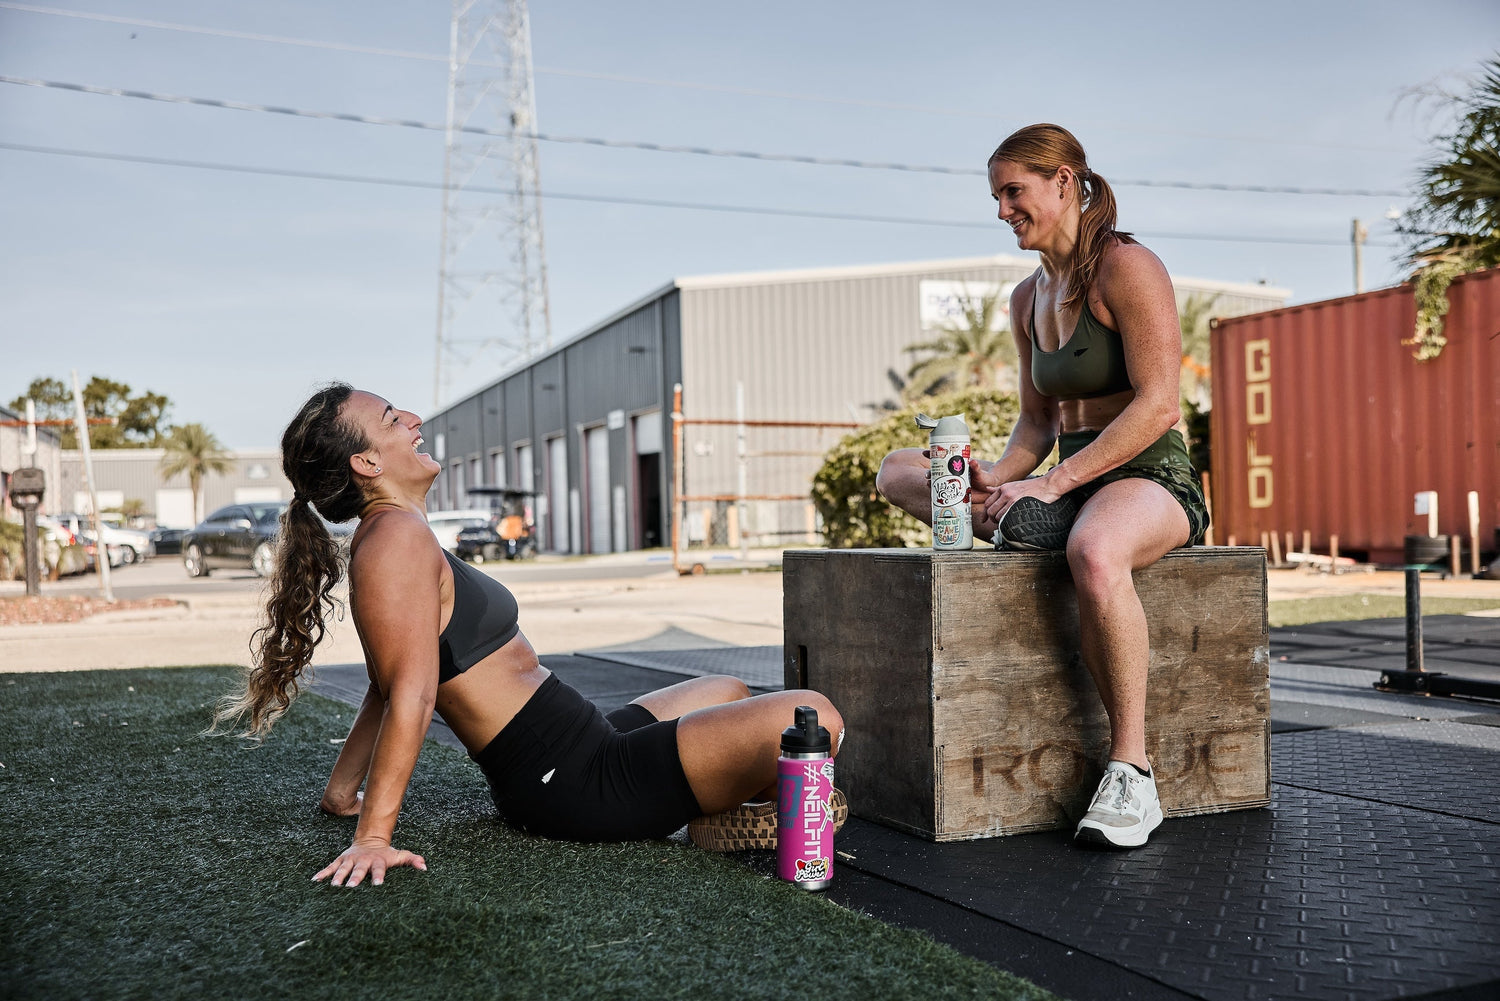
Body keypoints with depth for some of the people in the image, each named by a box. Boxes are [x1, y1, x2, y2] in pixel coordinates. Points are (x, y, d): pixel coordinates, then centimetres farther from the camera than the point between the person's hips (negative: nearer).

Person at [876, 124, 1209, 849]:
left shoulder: (1127, 267, -9)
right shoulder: (1027, 299, 14)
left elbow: (1158, 406, -18)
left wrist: (1052, 484, -23)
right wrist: (997, 482, -5)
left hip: (1152, 477, -8)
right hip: (1069, 485, 8)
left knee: (1095, 554, -44)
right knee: (897, 471, 2)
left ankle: (1131, 770, -31)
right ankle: (1015, 521, -21)